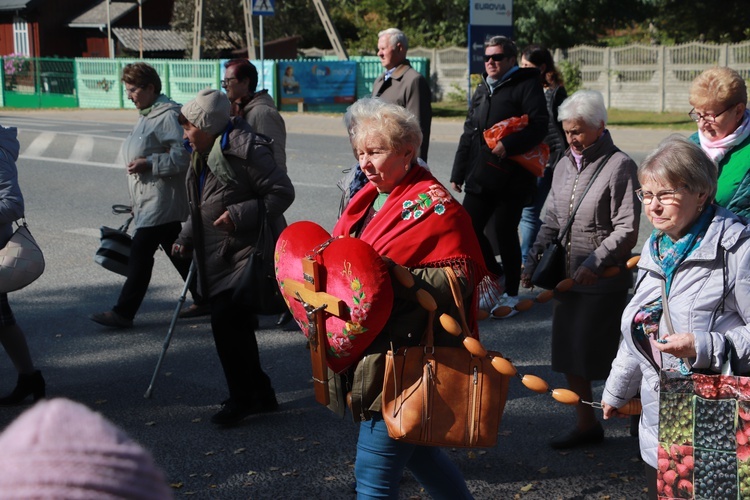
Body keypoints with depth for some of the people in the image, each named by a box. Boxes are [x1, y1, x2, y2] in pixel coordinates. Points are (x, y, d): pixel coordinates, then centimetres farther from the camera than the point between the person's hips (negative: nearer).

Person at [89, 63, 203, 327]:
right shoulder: (147, 115, 17)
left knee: (140, 253, -8)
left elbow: (183, 156, -23)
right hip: (148, 199, 10)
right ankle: (204, 300, 22)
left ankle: (123, 313, -4)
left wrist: (148, 163, -23)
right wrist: (135, 202, 26)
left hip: (161, 200, -10)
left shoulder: (168, 116, -15)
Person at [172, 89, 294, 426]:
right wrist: (186, 238, 10)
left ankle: (241, 398, 0)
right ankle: (260, 395, 24)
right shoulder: (201, 157, 15)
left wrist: (240, 215, -23)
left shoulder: (245, 151, -15)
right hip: (216, 261, 10)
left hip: (245, 255, -10)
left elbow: (282, 192, -16)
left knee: (226, 322, -15)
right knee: (234, 327, 12)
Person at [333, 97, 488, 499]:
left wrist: (394, 277, -29)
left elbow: (458, 277, -21)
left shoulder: (433, 206, -13)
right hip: (369, 353, 9)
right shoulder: (368, 197, 12)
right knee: (414, 448, 22)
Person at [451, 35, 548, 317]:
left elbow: (539, 126, -16)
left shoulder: (526, 86, -4)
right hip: (479, 178, 7)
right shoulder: (482, 90, 20)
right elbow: (469, 133, 24)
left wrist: (508, 145, -27)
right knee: (469, 228, 5)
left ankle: (511, 294, 12)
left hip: (511, 178, -7)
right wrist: (458, 173, 21)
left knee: (505, 233, -2)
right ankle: (497, 278, 26)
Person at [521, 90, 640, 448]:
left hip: (604, 281, -7)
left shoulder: (619, 166, -10)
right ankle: (586, 424, 21)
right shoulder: (565, 165, 12)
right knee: (568, 352, 9)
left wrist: (594, 263, -21)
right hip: (568, 276, 7)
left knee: (594, 353, -4)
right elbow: (551, 221, 16)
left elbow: (626, 230, -14)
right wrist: (533, 261, 7)